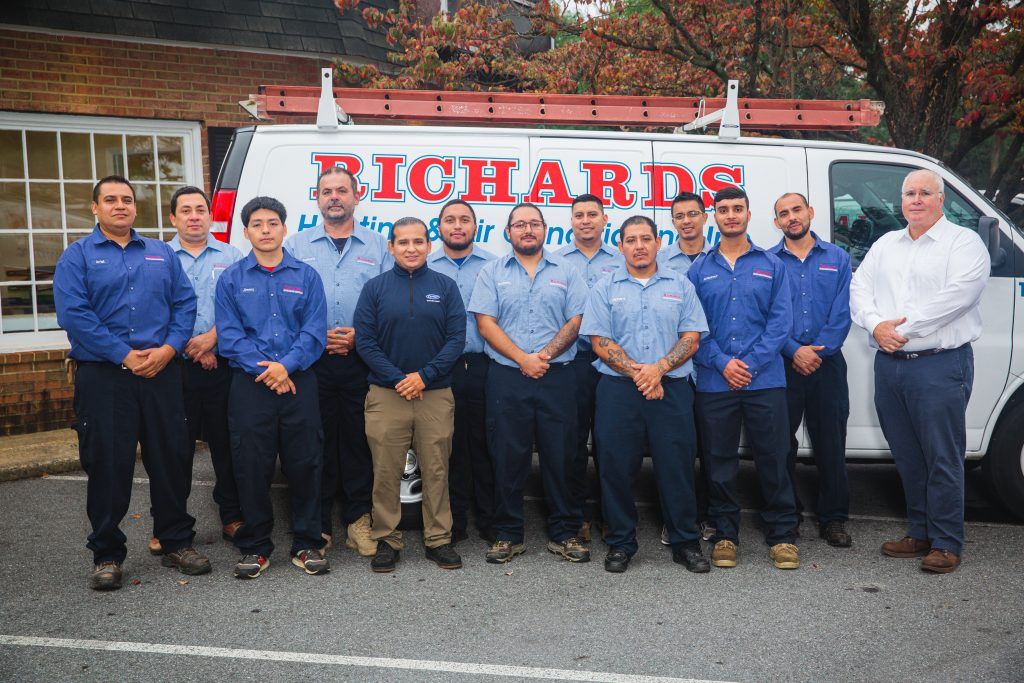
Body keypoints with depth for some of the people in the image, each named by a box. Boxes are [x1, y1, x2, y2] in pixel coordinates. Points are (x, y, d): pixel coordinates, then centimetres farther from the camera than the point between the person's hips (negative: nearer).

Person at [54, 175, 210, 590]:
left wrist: (168, 348, -9)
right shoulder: (77, 256, 4)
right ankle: (107, 555, 16)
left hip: (162, 372, 3)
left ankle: (177, 543, 21)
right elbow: (74, 314, -8)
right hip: (102, 376, -3)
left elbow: (184, 303, 8)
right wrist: (125, 355, -15)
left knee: (172, 459, 6)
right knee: (108, 466, 2)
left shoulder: (162, 254, 14)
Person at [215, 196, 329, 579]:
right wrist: (262, 369, -13)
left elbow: (314, 331, -1)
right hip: (249, 385, 0)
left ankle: (307, 544, 16)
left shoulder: (306, 276, 8)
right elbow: (228, 334, 0)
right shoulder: (231, 279, 8)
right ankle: (255, 547, 17)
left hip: (299, 382, 0)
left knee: (305, 464, 3)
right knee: (251, 467, 3)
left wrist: (286, 365, -15)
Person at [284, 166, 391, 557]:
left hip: (361, 359, 0)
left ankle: (358, 518, 17)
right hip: (311, 360, 0)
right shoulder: (296, 245, 10)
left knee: (359, 440, 4)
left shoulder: (377, 246, 9)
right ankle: (318, 524, 15)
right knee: (317, 441, 4)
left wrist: (359, 334, -10)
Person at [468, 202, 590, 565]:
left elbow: (576, 322, 3)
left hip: (557, 377, 1)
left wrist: (546, 355, -12)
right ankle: (508, 535, 16)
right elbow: (486, 323, -1)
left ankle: (564, 533, 16)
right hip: (507, 377, 0)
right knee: (508, 459, 4)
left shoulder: (565, 272, 11)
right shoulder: (493, 272, 8)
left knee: (560, 456, 4)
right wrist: (523, 359, -11)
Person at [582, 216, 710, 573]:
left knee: (677, 466, 3)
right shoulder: (605, 288, 7)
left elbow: (691, 338, 3)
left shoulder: (680, 286, 10)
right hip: (618, 389, 0)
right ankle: (620, 543, 18)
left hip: (672, 389, 1)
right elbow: (600, 341, -1)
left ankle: (686, 543, 18)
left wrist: (659, 368, -13)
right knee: (616, 467, 3)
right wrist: (637, 373, -12)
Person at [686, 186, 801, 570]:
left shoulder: (771, 266, 8)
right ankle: (725, 535, 20)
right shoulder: (699, 270, 8)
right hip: (714, 382, 1)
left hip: (765, 381, 0)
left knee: (773, 459, 2)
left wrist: (750, 364, -10)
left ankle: (782, 535, 16)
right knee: (719, 462, 7)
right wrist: (723, 364, -10)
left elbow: (780, 321, 1)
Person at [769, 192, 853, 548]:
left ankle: (833, 518, 16)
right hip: (782, 363, -1)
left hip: (826, 362, 1)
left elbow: (842, 314, 2)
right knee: (781, 441, 3)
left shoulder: (837, 258, 9)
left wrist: (818, 351, -9)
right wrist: (795, 351, -11)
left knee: (831, 442, 4)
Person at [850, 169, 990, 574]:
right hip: (888, 365, 6)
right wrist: (875, 325, -9)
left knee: (943, 459, -2)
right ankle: (919, 533, 26)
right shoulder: (885, 245, 17)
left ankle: (946, 544, 9)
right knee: (907, 457, 13)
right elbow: (860, 289, 10)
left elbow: (956, 296, -16)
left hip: (940, 365, -6)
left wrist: (902, 324, -16)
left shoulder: (964, 243, -2)